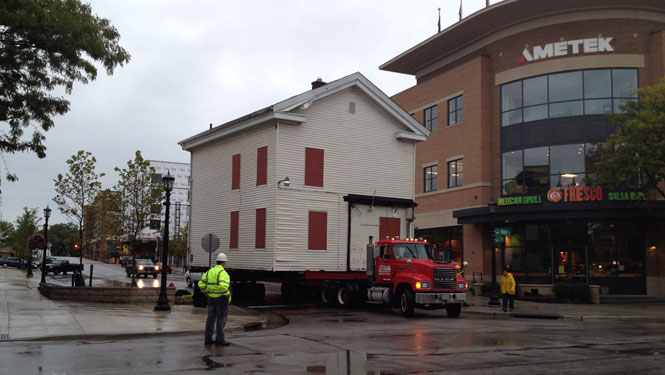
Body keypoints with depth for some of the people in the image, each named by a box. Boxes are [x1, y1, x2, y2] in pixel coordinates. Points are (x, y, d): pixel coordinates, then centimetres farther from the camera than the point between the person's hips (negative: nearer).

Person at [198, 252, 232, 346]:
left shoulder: (210, 271, 8)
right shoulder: (223, 273, -15)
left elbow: (201, 284, 8)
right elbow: (223, 286, -30)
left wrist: (207, 293, 16)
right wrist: (228, 295, -17)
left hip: (211, 298, 7)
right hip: (221, 298, -7)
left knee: (211, 318, 11)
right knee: (221, 319, 1)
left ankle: (208, 339, 14)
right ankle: (219, 339, 3)